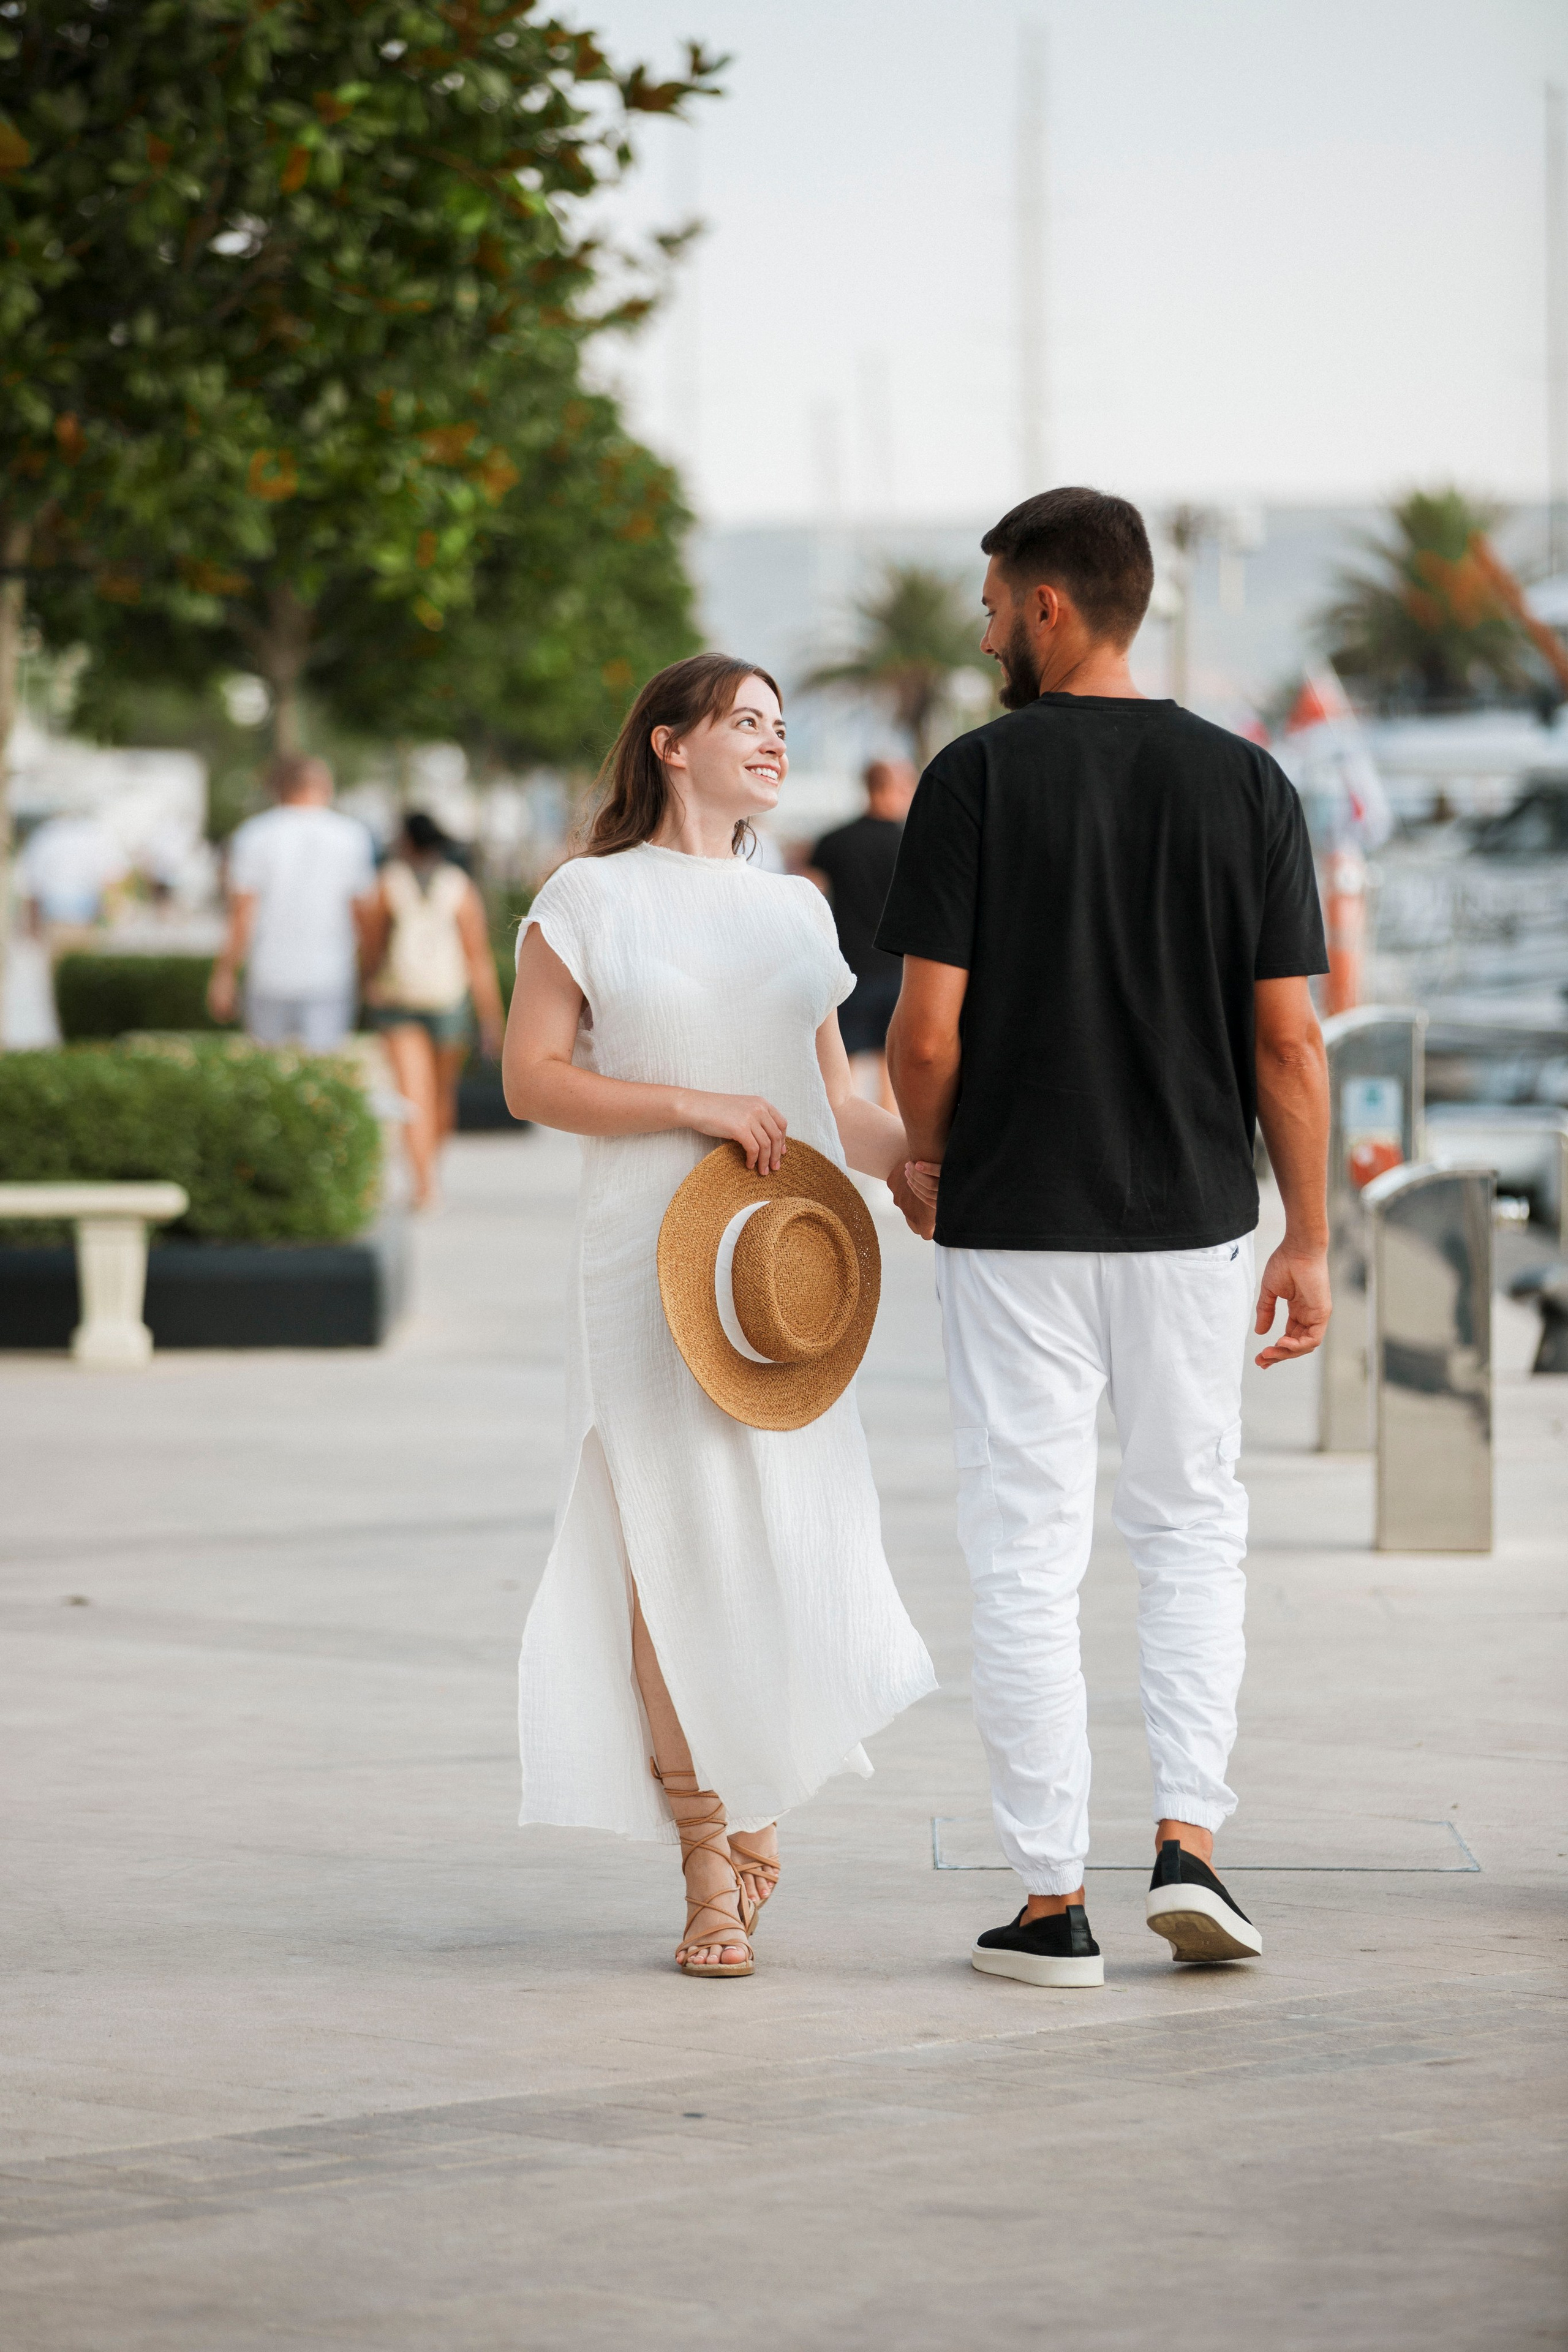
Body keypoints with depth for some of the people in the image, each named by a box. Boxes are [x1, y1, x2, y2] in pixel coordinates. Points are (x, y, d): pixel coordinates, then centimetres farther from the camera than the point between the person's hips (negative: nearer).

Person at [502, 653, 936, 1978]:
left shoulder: (795, 910, 16)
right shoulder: (593, 897, 2)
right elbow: (532, 1077, -4)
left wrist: (927, 1166, 1)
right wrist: (695, 1106, -14)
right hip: (654, 1256, -4)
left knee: (793, 1540, -2)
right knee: (677, 1546, -7)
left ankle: (752, 1781, 26)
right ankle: (709, 1876, -1)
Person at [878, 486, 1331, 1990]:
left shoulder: (976, 778, -8)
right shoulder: (1244, 783, 0)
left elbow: (927, 1035, -11)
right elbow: (1288, 1040, -2)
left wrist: (928, 1168, 9)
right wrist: (1308, 1242, 5)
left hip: (1014, 1227, -2)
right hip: (1191, 1221, 2)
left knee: (1027, 1556, 4)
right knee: (1191, 1526, 18)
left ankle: (1052, 1904, 5)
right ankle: (1188, 1839, 4)